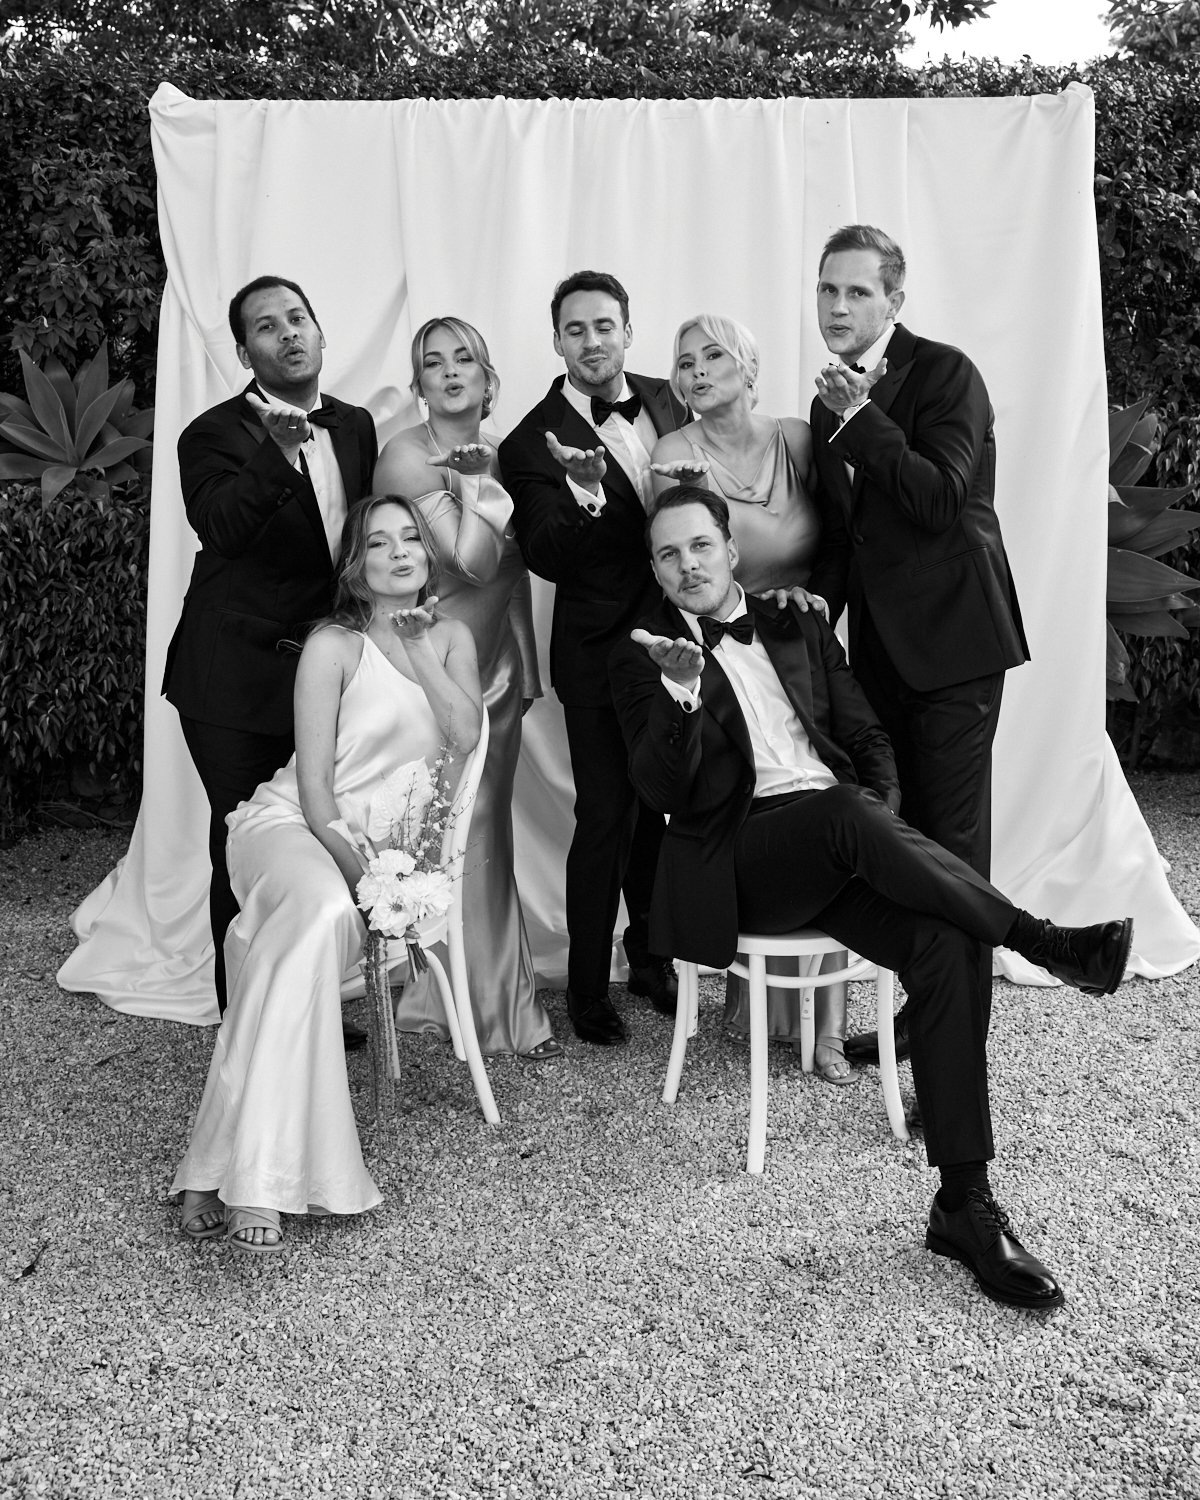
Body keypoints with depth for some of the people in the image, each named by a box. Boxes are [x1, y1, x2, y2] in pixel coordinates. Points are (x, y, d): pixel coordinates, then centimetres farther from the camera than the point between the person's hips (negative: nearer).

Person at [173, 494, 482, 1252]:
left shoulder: (451, 637, 10)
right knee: (321, 908, -39)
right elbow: (314, 782, -10)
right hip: (290, 823, -4)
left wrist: (417, 649, -8)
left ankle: (220, 1170, -27)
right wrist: (355, 870, -19)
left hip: (370, 844, 4)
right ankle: (253, 1180, -39)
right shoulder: (333, 646, -5)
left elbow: (466, 735, -7)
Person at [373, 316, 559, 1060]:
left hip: (495, 661, 7)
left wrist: (525, 665, 13)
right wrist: (476, 484, -16)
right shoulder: (406, 456, -11)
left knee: (484, 829, 12)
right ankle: (505, 1007, 12)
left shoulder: (498, 454, 12)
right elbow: (475, 561, -20)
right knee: (469, 834, -1)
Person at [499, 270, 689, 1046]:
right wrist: (584, 503, -39)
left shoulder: (668, 401, 4)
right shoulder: (533, 442, -12)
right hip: (601, 654, -5)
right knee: (605, 820, 0)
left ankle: (650, 953, 38)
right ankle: (588, 988, 18)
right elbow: (547, 558, -22)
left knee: (659, 807, 18)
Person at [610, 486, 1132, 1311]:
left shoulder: (798, 628, 21)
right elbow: (662, 789, -5)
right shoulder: (644, 657, 9)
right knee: (843, 812, -36)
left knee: (941, 943, -24)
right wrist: (682, 695, -24)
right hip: (740, 865, -3)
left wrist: (884, 820, -3)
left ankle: (966, 1204, -19)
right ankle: (1040, 940, -23)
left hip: (840, 841, 4)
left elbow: (867, 738, 18)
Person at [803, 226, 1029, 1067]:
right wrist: (819, 601, 3)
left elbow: (940, 502, -18)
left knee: (951, 835, -3)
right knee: (905, 831, 11)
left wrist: (863, 420, -18)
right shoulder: (833, 400, 14)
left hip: (951, 635, -7)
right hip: (881, 642, 7)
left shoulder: (946, 374, -7)